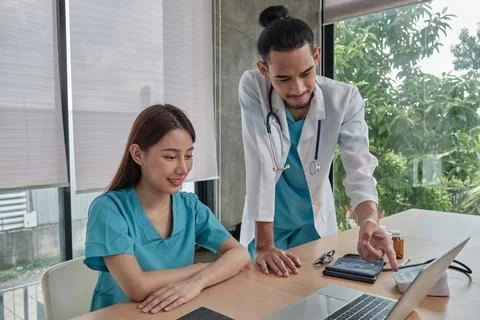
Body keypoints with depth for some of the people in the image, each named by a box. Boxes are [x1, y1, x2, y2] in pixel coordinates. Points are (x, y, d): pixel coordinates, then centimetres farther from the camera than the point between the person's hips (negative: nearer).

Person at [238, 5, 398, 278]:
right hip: (267, 222, -1)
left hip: (315, 220, 2)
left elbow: (360, 170, -21)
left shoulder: (345, 99, -18)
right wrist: (264, 244, -30)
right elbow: (260, 163, -27)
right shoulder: (253, 87, -22)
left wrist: (369, 221, -42)